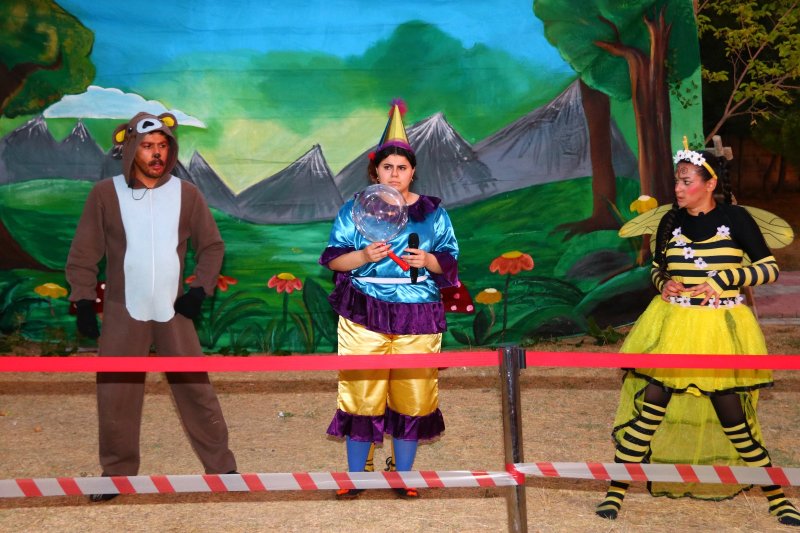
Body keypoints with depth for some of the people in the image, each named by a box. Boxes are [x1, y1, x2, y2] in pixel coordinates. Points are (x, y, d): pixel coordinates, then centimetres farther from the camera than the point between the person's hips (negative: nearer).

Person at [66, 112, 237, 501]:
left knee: (196, 390, 2)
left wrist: (200, 288, -3)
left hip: (173, 311, 1)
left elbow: (211, 245, 8)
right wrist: (84, 300, -6)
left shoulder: (186, 194, -2)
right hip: (123, 313, 0)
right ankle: (117, 474, 19)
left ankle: (221, 468, 11)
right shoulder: (106, 193, -6)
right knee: (115, 396, 4)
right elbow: (84, 253, -1)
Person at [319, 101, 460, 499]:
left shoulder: (433, 212, 8)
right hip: (364, 314, -1)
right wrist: (363, 256, -15)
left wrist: (428, 260, -12)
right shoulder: (354, 209, 6)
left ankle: (403, 477, 16)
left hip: (418, 317, 1)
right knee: (361, 393, -2)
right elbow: (333, 258, 3)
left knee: (412, 395, 2)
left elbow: (451, 261, 8)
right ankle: (354, 477, 11)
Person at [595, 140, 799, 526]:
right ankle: (616, 491, 4)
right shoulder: (671, 221, 3)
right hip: (674, 325, 2)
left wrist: (721, 280, -15)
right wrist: (664, 283, -6)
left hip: (721, 328, -2)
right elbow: (656, 268, 16)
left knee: (731, 414, -1)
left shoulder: (735, 218, -6)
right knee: (652, 404, -6)